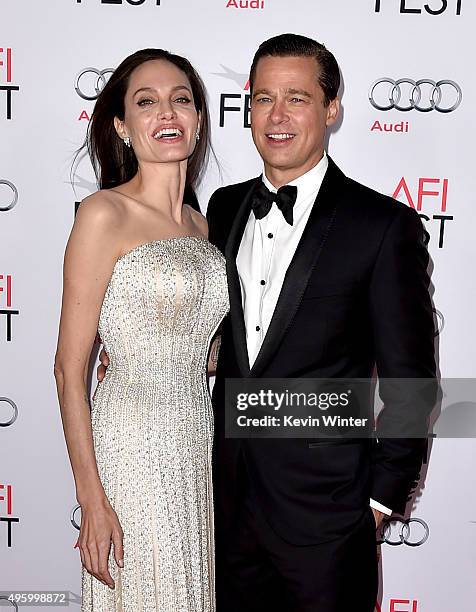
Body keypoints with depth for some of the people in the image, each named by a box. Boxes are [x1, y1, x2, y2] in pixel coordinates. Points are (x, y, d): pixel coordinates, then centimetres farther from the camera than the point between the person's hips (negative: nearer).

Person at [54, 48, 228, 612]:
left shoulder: (199, 224, 9)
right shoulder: (104, 214, -11)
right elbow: (70, 369, -12)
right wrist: (92, 500, -14)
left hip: (201, 443, 6)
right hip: (134, 445, -6)